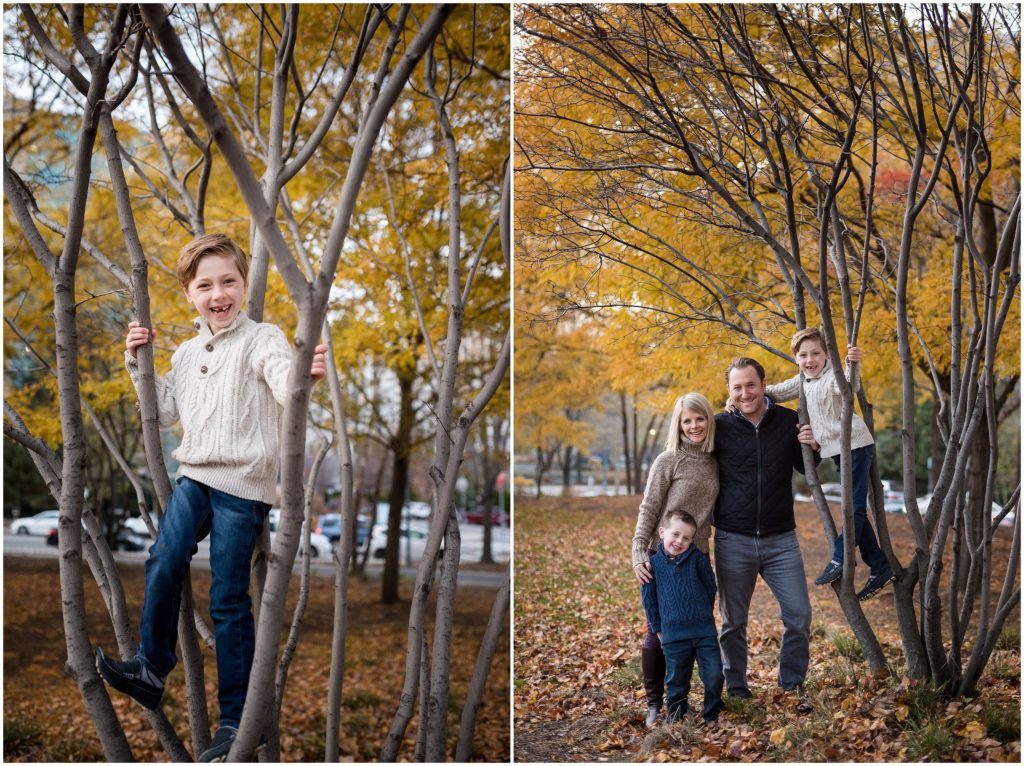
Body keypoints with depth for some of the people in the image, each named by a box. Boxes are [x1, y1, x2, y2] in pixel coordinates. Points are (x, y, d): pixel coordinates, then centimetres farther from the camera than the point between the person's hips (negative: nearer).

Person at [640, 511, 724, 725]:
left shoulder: (697, 558, -3)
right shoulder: (653, 563, -4)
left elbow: (710, 586, 11)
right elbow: (648, 599, 5)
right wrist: (658, 628, 8)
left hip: (704, 631, 1)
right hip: (673, 636, -1)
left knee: (714, 677, 0)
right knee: (677, 681, 10)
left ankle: (712, 715, 18)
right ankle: (676, 714, 28)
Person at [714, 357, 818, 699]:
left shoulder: (789, 422, 2)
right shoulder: (719, 426, -3)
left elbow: (809, 471, 15)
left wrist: (812, 447, -7)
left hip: (780, 539, 1)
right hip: (733, 540, -1)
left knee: (799, 614, 0)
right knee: (733, 621, 8)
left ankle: (792, 684, 19)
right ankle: (736, 686, 24)